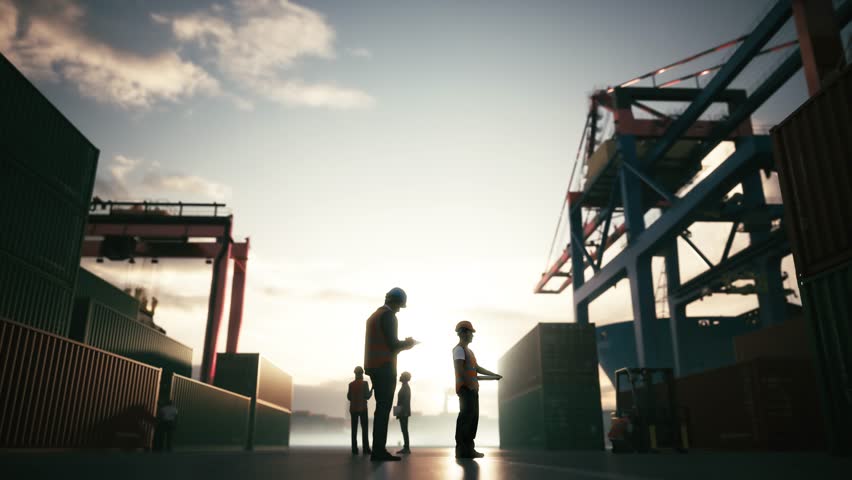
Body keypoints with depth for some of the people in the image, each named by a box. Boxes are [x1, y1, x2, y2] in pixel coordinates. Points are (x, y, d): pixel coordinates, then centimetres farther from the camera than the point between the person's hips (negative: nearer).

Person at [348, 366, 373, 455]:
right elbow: (367, 396, -10)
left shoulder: (351, 384, 3)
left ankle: (354, 449, -2)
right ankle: (366, 449, -6)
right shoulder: (364, 383, -6)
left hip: (353, 409, 3)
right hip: (362, 408, -3)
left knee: (354, 429, 3)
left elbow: (349, 397, 4)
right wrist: (371, 389, 6)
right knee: (364, 429, 0)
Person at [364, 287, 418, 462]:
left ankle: (378, 450, 10)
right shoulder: (388, 315, -9)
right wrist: (407, 343, 3)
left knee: (382, 408, 10)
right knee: (384, 408, -8)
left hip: (374, 367, 9)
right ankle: (379, 451, -8)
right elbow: (392, 344, -15)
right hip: (385, 367, -9)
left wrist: (402, 344, 21)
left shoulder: (374, 315, 20)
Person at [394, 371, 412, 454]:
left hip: (403, 412, -10)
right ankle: (406, 448, 12)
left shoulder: (405, 387, -13)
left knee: (404, 430, -7)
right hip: (403, 412, 10)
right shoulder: (405, 387, 16)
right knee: (404, 430, 10)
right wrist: (399, 413, 18)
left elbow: (405, 401, -20)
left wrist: (401, 413, -21)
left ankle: (406, 448, -4)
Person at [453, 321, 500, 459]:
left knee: (473, 418, 6)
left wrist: (494, 375, 26)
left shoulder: (468, 350, 26)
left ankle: (468, 449, 7)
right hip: (465, 388, -10)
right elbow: (460, 369, -17)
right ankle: (462, 449, -16)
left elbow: (477, 368, 28)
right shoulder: (459, 349, -5)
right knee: (466, 417, -14)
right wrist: (470, 384, -24)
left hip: (472, 389, 10)